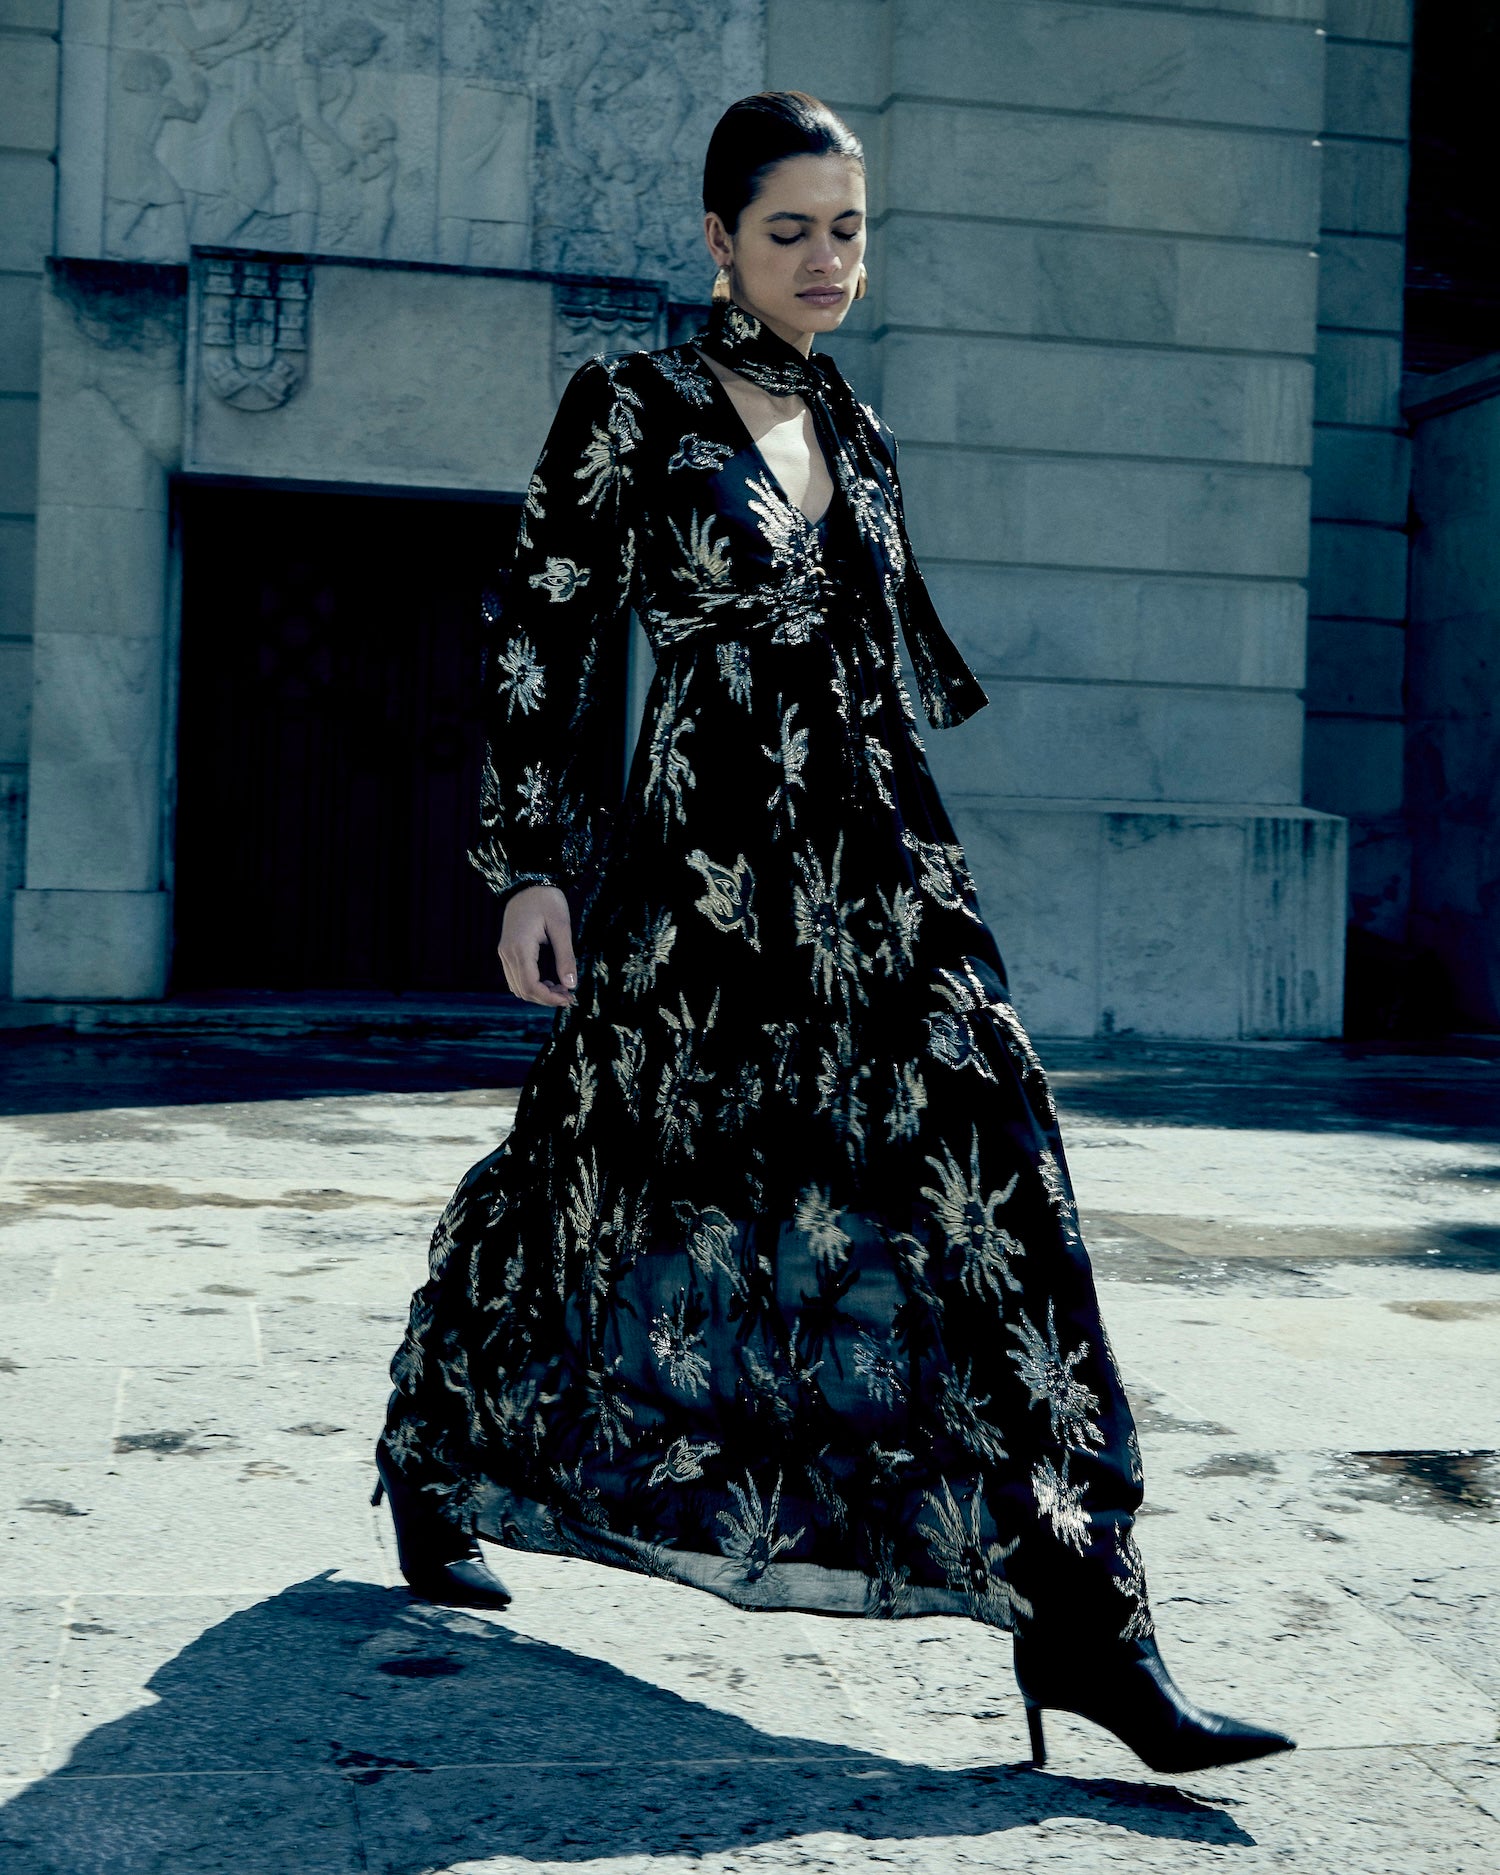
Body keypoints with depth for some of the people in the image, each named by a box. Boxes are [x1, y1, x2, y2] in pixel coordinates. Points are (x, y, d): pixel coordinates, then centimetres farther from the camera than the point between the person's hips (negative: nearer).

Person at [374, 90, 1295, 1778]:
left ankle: (1078, 1621, -8)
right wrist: (530, 865, -12)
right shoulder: (627, 407, -1)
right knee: (610, 1180, 8)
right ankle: (433, 1464, 37)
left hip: (874, 873, 5)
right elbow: (537, 646, -4)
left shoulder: (851, 431, 15)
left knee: (986, 1182, -9)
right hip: (701, 876, -4)